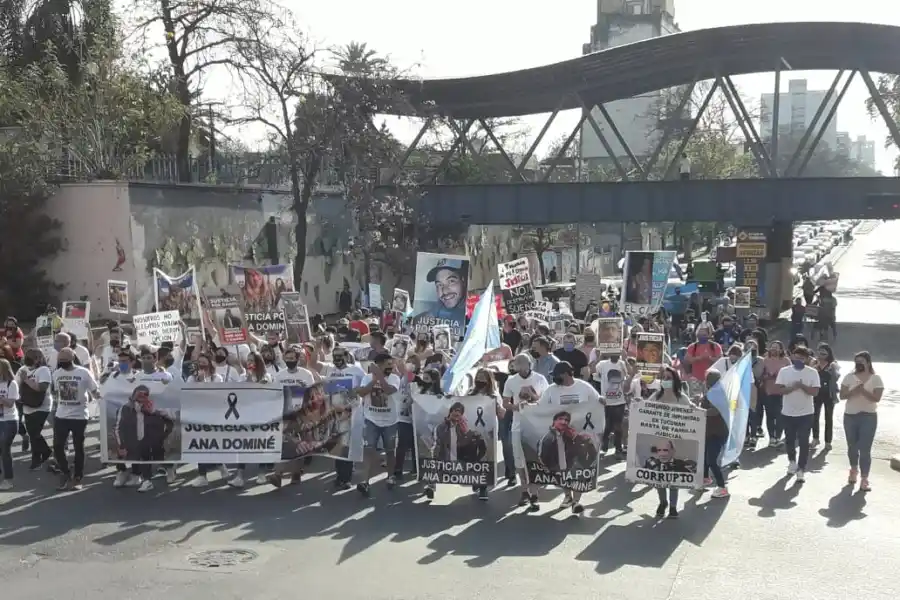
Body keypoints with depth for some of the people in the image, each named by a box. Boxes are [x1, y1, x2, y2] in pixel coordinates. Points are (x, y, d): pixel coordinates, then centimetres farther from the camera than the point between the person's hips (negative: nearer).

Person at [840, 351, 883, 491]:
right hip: (850, 415, 3)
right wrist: (854, 391, -21)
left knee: (865, 449, -7)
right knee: (852, 446, 15)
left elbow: (877, 398, -13)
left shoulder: (876, 378, -4)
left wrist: (863, 391, -26)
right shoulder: (849, 377, 2)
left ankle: (864, 479, -2)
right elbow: (842, 395, -4)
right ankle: (854, 469, 37)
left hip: (868, 416, -3)